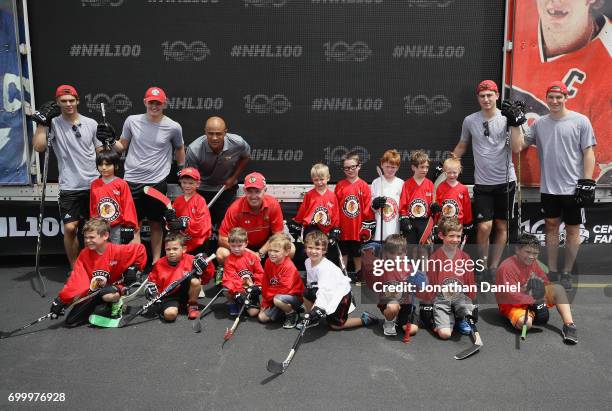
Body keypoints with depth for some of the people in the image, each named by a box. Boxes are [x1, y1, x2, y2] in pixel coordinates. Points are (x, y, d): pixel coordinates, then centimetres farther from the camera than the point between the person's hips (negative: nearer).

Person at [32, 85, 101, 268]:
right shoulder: (53, 123, 0)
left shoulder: (91, 123, 6)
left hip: (94, 185, 2)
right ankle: (74, 268, 12)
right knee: (70, 228, -5)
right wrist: (42, 121, -12)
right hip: (69, 187, -2)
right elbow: (38, 147, -13)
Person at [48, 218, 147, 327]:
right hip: (92, 293, 4)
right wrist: (61, 300, -14)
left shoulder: (117, 251, -18)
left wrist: (135, 268, -12)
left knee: (109, 296, -41)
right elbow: (75, 280, -9)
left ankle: (115, 305, -5)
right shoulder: (84, 254, -7)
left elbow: (140, 249, -9)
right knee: (70, 321, -6)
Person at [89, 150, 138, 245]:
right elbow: (92, 206, 9)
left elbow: (128, 205, -6)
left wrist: (128, 226, -8)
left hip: (118, 227, -4)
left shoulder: (121, 184, -8)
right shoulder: (94, 185, 4)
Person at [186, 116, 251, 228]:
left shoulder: (238, 143, -26)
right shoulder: (194, 150, -29)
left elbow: (246, 157, 0)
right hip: (202, 190, -1)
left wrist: (233, 178, -5)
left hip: (227, 188, 1)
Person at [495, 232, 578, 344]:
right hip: (512, 305, -7)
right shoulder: (506, 267, -22)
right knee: (525, 322, -37)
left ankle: (569, 325, -16)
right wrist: (533, 301, -30)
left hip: (534, 299, 7)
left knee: (558, 288, -12)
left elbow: (545, 282, 10)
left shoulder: (534, 263, 3)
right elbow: (510, 294, -27)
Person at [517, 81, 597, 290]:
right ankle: (552, 272, 22)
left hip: (573, 188, -3)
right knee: (551, 226, 11)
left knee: (572, 229, 6)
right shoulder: (539, 123, 7)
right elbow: (520, 145, 8)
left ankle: (566, 273, 19)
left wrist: (587, 182, -10)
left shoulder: (580, 121, -4)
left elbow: (589, 153, -5)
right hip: (548, 188, 4)